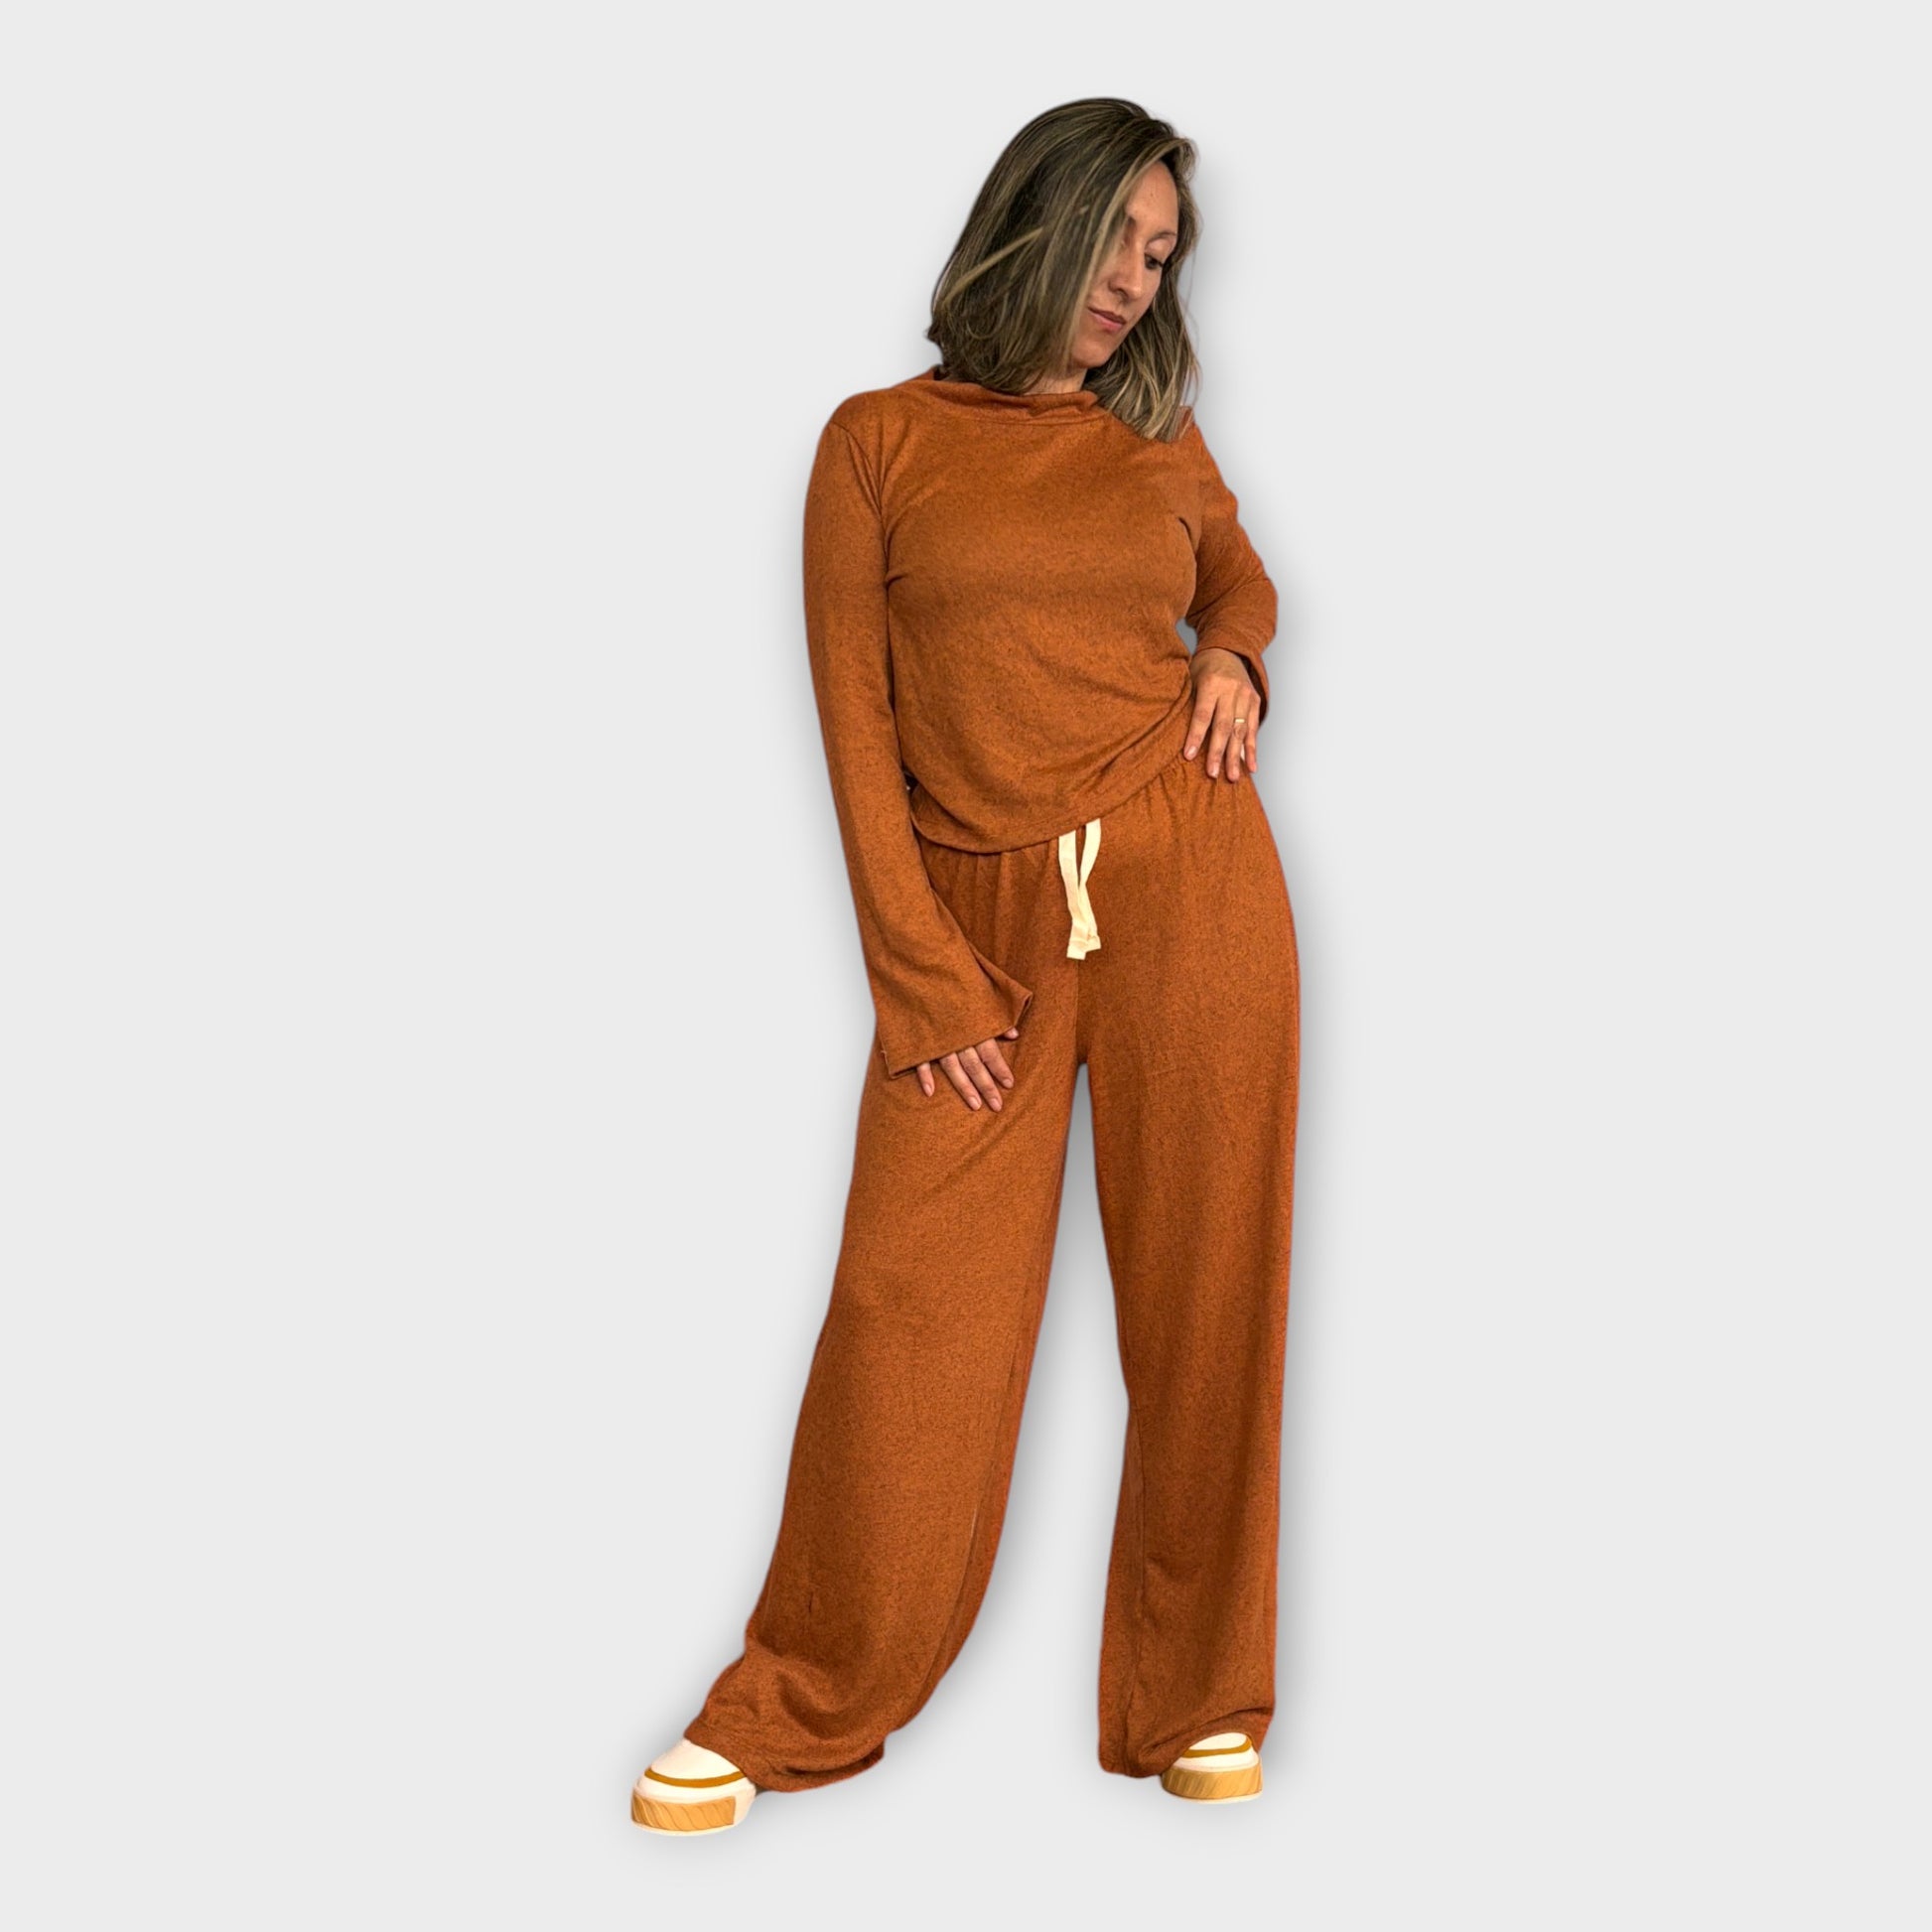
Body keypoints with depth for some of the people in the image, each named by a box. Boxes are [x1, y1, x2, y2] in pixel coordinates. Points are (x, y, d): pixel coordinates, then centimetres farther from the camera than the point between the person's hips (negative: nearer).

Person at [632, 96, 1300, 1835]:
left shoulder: (1160, 439, 11)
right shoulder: (882, 441, 3)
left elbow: (1238, 572, 31)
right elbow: (857, 722, 0)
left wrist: (1235, 659, 7)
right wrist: (925, 975, -6)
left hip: (1187, 880, 2)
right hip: (976, 919, -2)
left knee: (1204, 1291, 4)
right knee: (910, 1301, -4)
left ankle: (1197, 1695, 21)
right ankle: (796, 1711, 13)